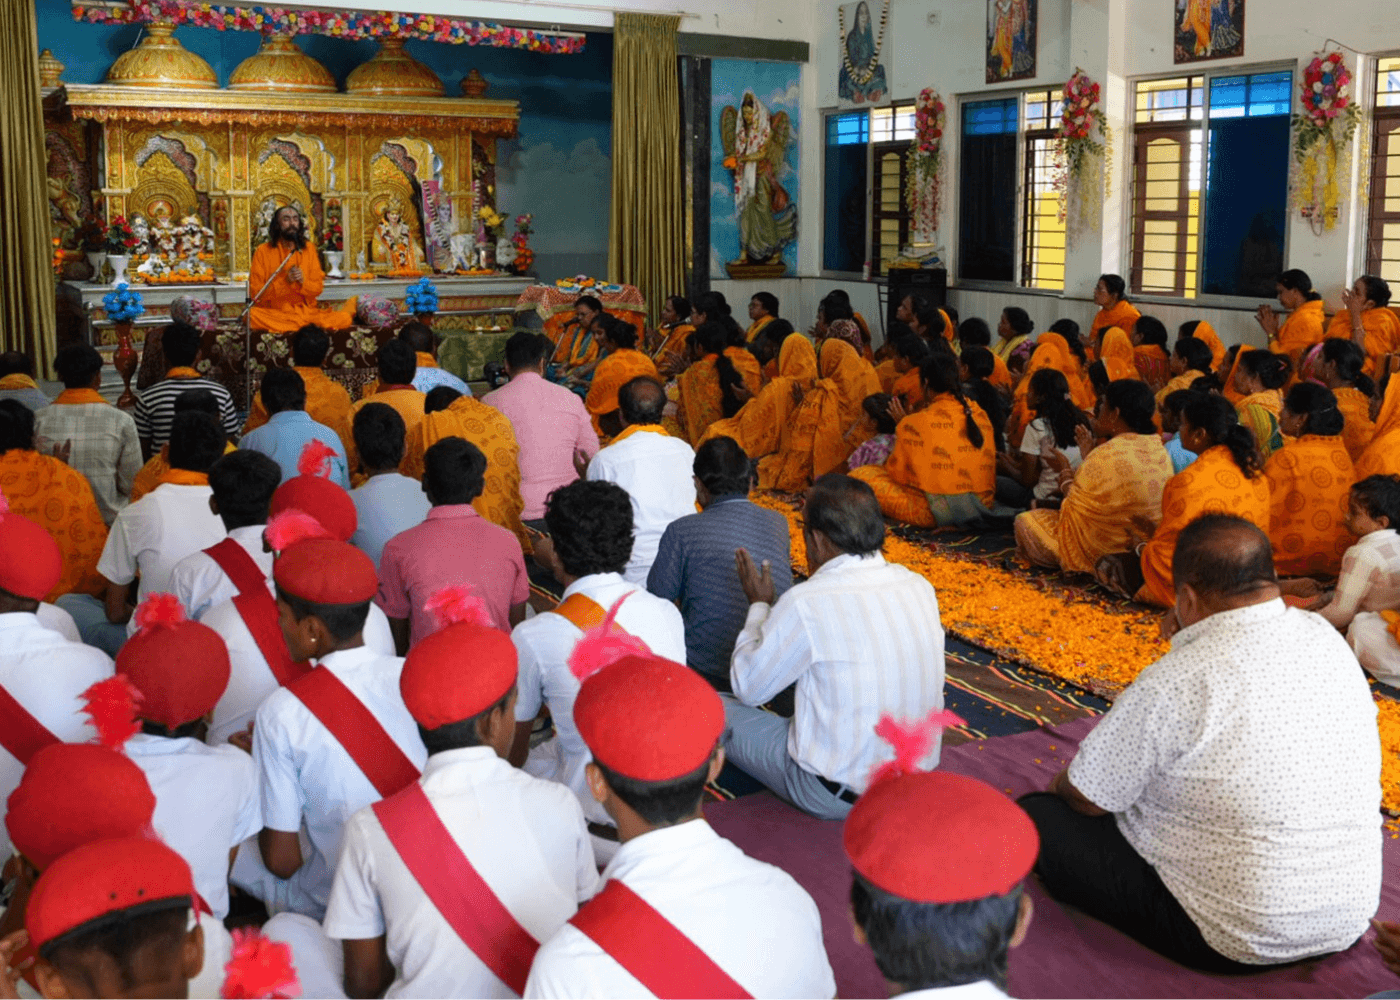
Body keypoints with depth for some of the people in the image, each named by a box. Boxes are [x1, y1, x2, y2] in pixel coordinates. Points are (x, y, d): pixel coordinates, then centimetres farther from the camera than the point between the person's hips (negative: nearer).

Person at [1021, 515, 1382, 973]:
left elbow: (1088, 798, -12)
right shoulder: (1330, 640, -2)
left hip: (1239, 942, -7)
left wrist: (1061, 785, 12)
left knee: (1038, 815, 0)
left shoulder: (1178, 680, -23)